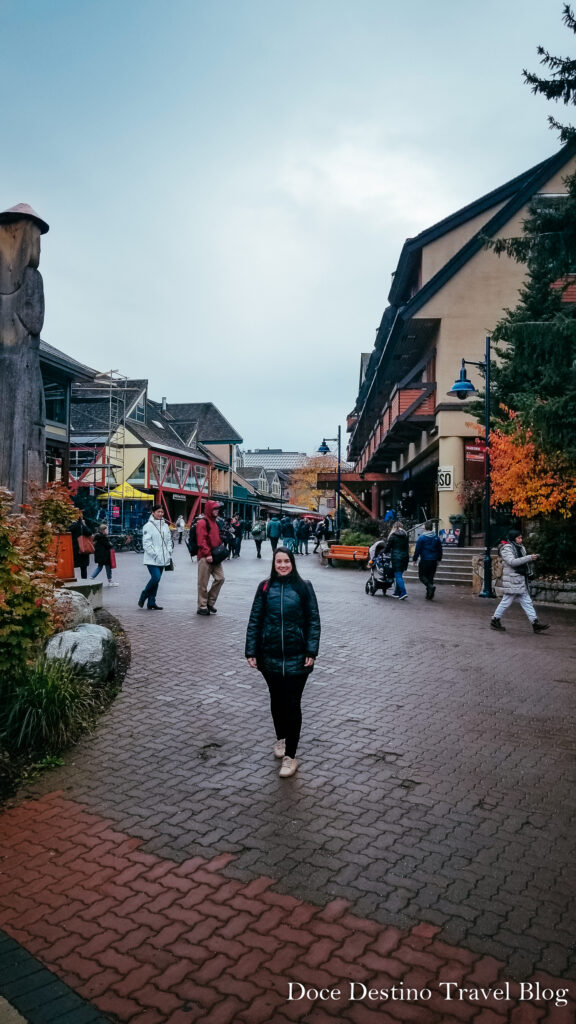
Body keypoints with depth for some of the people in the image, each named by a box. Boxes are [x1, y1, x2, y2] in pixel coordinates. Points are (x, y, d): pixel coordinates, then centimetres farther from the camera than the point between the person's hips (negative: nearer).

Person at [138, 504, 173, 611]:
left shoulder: (165, 525, 12)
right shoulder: (148, 526, -6)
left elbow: (169, 540, 17)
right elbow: (146, 542, -10)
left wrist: (169, 553, 6)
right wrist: (155, 554, -15)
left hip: (162, 559, 6)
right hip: (152, 559, -6)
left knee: (156, 580, 8)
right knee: (156, 578, -17)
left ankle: (151, 603, 16)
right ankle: (143, 597, 5)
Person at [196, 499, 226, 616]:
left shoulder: (215, 522, 18)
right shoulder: (202, 522, -9)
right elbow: (201, 541, -16)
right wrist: (208, 554, -19)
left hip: (215, 557, 8)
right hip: (205, 557, -8)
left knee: (220, 578, 3)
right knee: (203, 583, -1)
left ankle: (210, 602, 16)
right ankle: (202, 607, 8)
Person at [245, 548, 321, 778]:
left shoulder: (304, 587, -5)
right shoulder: (265, 587, -1)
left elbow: (313, 621, -4)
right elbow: (254, 621, 0)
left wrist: (311, 652, -11)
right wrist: (251, 651, -5)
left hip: (296, 657, -2)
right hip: (270, 656, 2)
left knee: (292, 704, 1)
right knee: (276, 699, 18)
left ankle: (290, 756, 10)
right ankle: (280, 737, 41)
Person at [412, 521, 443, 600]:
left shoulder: (422, 537, -9)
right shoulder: (436, 537, 6)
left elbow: (417, 549, -8)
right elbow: (440, 549, 13)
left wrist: (414, 559, 1)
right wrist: (439, 559, 24)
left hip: (425, 560, -5)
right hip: (434, 561, 5)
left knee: (422, 576, 4)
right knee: (430, 577, 11)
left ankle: (430, 586, -23)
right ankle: (429, 595, 10)